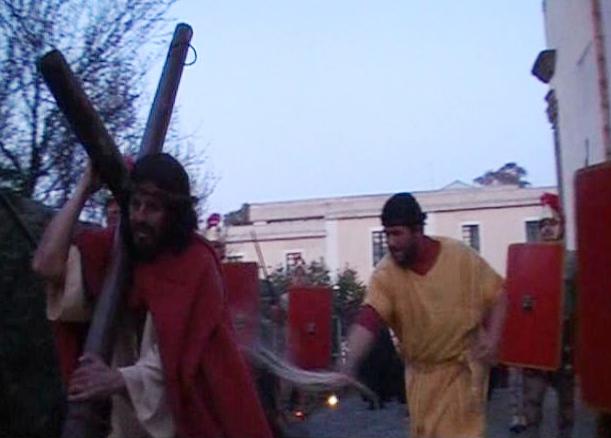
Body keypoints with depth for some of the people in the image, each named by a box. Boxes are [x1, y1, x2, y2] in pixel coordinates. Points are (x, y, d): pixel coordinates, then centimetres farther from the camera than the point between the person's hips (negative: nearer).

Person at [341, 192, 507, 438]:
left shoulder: (461, 256, -17)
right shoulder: (385, 273, -17)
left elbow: (497, 295, -4)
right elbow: (367, 320, -30)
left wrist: (492, 337, -17)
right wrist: (349, 365, -44)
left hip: (464, 364, -2)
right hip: (422, 370, 2)